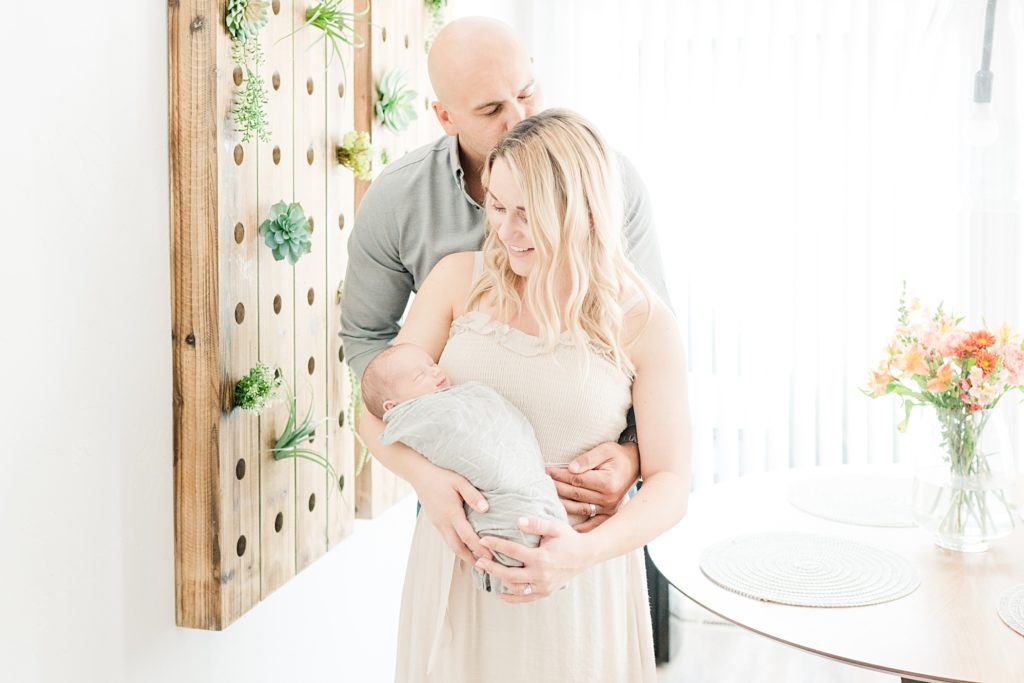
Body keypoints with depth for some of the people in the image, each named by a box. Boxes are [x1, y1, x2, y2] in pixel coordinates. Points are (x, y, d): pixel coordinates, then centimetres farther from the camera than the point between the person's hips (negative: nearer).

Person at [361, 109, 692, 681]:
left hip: (575, 584, -2)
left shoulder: (643, 323, -9)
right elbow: (379, 413, 0)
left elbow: (669, 483, -6)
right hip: (455, 562, 2)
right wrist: (426, 474, -21)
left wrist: (586, 550, -23)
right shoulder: (460, 279, -3)